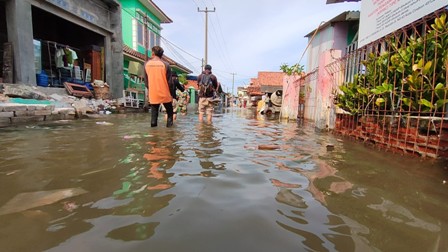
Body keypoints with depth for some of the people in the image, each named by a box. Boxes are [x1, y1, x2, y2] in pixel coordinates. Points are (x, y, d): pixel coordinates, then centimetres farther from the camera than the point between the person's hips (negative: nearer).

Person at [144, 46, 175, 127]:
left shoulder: (147, 64, 1)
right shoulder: (165, 65, -7)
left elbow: (146, 81, 7)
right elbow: (170, 82, -6)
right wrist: (172, 94, 4)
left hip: (153, 95, 2)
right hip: (165, 94, -2)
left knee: (154, 114, 10)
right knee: (169, 113, 14)